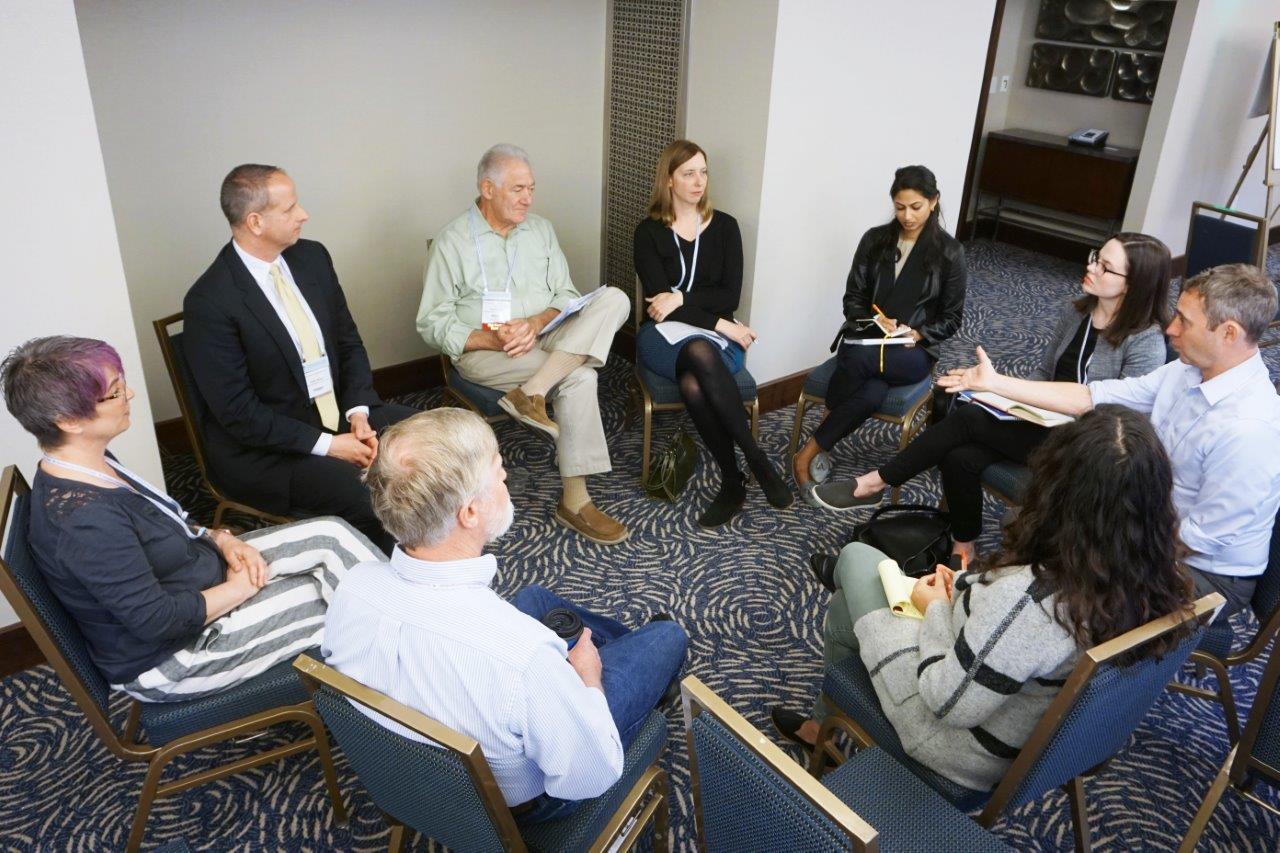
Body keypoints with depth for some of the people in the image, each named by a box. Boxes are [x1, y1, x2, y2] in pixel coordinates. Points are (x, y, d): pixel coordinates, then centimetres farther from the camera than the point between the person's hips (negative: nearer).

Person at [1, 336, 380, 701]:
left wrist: (220, 539, -3)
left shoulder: (87, 465, -4)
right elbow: (155, 619, -29)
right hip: (167, 656, -9)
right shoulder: (84, 521, -34)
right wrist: (240, 588, -16)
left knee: (331, 533, -1)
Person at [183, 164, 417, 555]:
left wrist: (359, 412, -7)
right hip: (260, 448, -7)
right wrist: (327, 445, -20)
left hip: (338, 411, 7)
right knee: (370, 498, -29)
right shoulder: (209, 301, -18)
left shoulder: (312, 257, 1)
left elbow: (349, 342, 9)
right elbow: (238, 412, -17)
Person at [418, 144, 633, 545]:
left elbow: (565, 295, 7)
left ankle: (533, 391, -33)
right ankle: (574, 499, -23)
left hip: (545, 337, 5)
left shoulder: (541, 230, 12)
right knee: (578, 376, -30)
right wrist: (492, 339, -22)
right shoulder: (452, 241, -2)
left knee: (613, 299, -22)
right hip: (484, 351, -5)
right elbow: (433, 322, -5)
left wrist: (535, 324, -16)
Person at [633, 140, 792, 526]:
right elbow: (658, 299, -7)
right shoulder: (649, 231, 3)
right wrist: (721, 325, -14)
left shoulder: (724, 226, 8)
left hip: (718, 335, 1)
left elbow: (730, 295, 0)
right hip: (664, 334, -1)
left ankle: (732, 483, -25)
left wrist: (681, 298, -16)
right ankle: (758, 462, -31)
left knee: (694, 384, -36)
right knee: (700, 353, -38)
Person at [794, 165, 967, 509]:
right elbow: (852, 299, 7)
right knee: (872, 393, -36)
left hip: (914, 351, -1)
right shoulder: (875, 239, 7)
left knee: (859, 358, -36)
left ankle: (805, 456, -25)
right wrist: (876, 321, -14)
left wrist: (918, 335, -15)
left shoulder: (949, 252, 2)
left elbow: (951, 317, 5)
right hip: (865, 337, 2)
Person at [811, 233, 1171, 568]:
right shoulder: (1075, 312, 5)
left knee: (966, 418, -22)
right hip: (1046, 421, 6)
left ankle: (878, 481, -9)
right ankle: (964, 550, -1)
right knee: (960, 458, -21)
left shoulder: (1146, 341, -16)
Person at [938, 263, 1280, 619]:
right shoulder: (1189, 370, -7)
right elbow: (1091, 397, -2)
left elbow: (1200, 540, -25)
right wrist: (994, 382, -2)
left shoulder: (1248, 429, -32)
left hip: (1209, 574, -8)